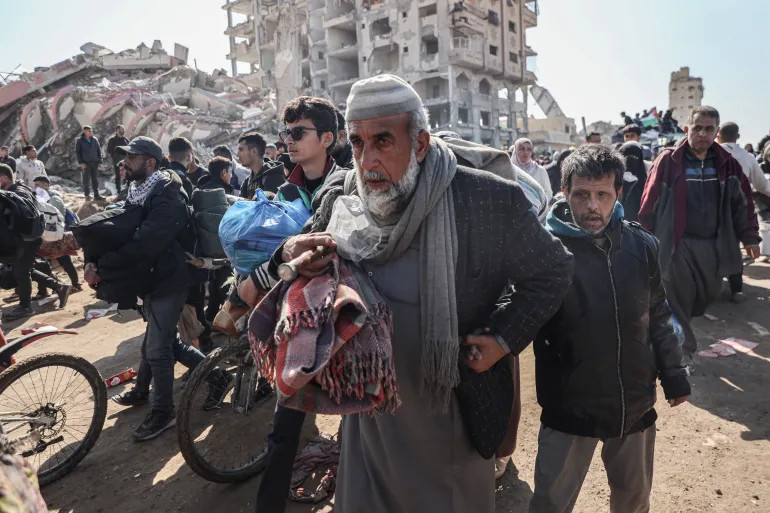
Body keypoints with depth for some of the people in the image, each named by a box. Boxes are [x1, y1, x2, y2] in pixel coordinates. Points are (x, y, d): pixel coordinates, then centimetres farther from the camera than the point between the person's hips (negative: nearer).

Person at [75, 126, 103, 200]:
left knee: (95, 179, 6)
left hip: (94, 163, 3)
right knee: (86, 180, 1)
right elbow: (77, 152, -1)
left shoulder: (95, 140, 8)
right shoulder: (79, 141, -1)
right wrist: (81, 162, -8)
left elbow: (99, 151, 12)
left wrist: (99, 161, 6)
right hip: (85, 163, -3)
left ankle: (96, 195, 12)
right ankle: (87, 195, 8)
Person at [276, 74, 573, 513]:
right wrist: (294, 250, -14)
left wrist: (504, 339, -13)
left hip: (451, 415, -3)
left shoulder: (490, 199, -19)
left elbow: (553, 272, -5)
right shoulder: (344, 203, -5)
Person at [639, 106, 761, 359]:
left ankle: (679, 326, 45)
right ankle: (683, 351, 21)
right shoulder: (668, 160, -8)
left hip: (713, 244, 5)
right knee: (678, 302, 5)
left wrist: (749, 237, 10)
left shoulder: (727, 163, 4)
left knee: (708, 296, 17)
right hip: (676, 244, -4)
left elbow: (743, 202, 11)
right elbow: (650, 202, -7)